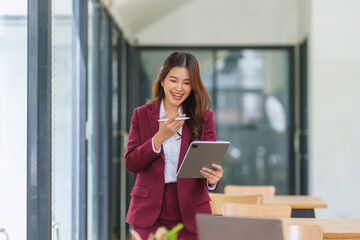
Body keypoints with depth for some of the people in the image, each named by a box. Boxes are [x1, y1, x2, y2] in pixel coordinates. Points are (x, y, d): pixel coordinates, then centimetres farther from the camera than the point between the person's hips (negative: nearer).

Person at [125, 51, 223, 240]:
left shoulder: (204, 118, 5)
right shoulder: (142, 115, 7)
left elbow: (210, 161, -2)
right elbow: (131, 164, -1)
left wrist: (213, 178, -26)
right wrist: (160, 137, -14)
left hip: (189, 215, 0)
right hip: (149, 213, 0)